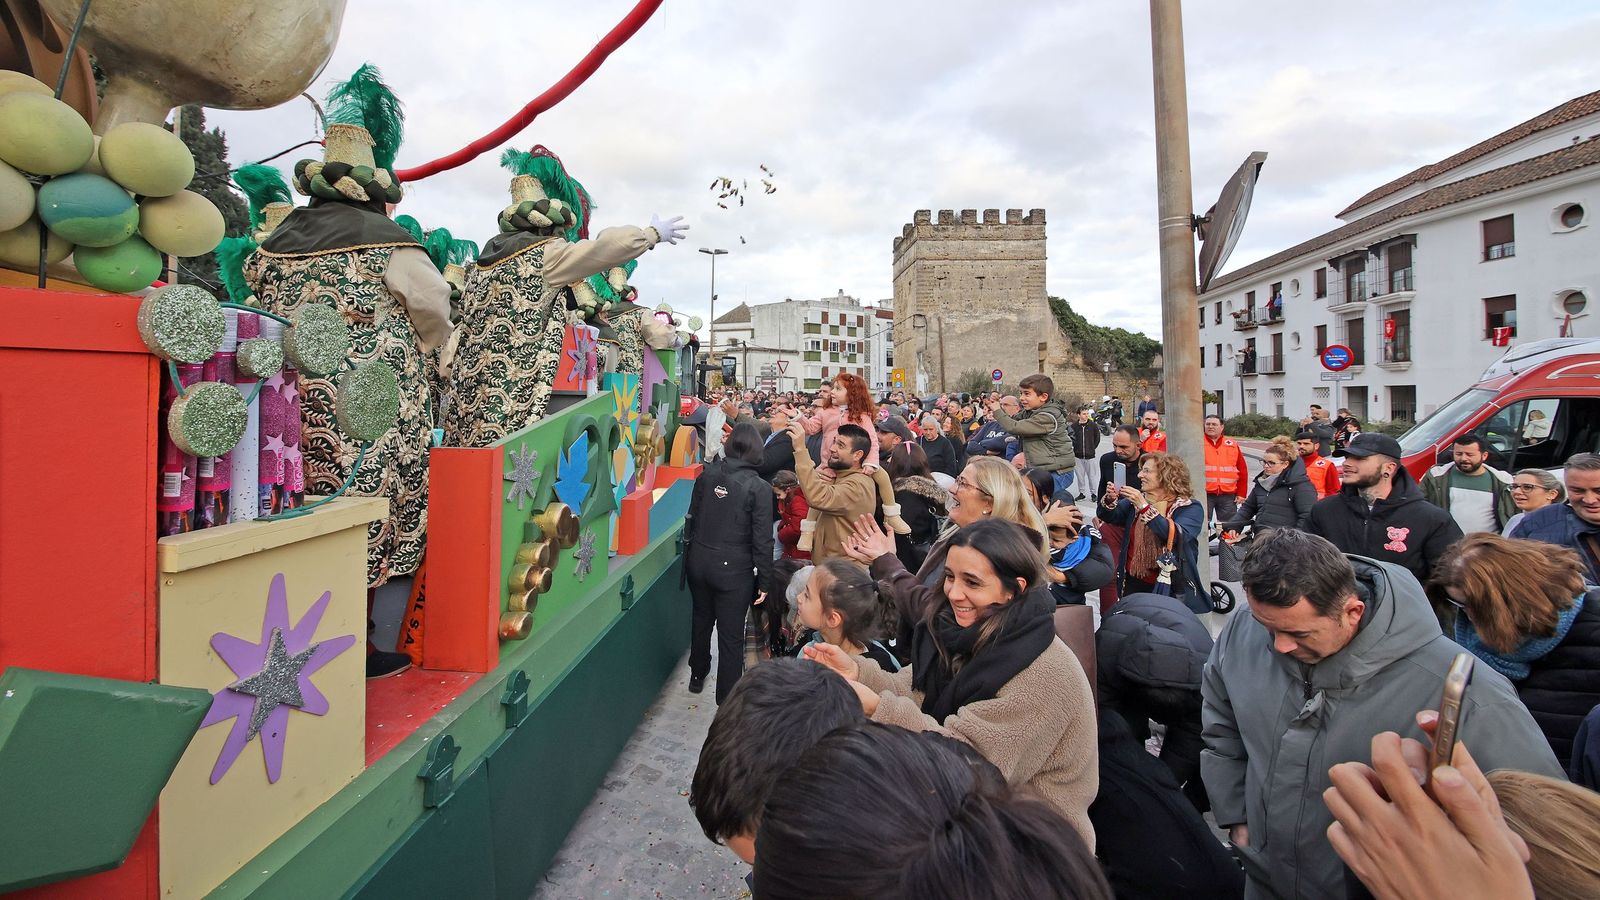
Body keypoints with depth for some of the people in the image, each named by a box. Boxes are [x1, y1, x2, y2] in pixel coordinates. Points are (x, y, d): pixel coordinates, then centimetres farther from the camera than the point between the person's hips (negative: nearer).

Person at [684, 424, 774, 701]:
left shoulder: (707, 475, -2)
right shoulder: (759, 488, -14)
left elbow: (692, 518, 7)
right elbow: (762, 540, -12)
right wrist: (764, 581, -3)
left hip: (699, 561, 5)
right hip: (733, 568, -5)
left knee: (701, 621, 25)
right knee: (731, 636, 7)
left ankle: (697, 677, 45)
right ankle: (727, 698, 17)